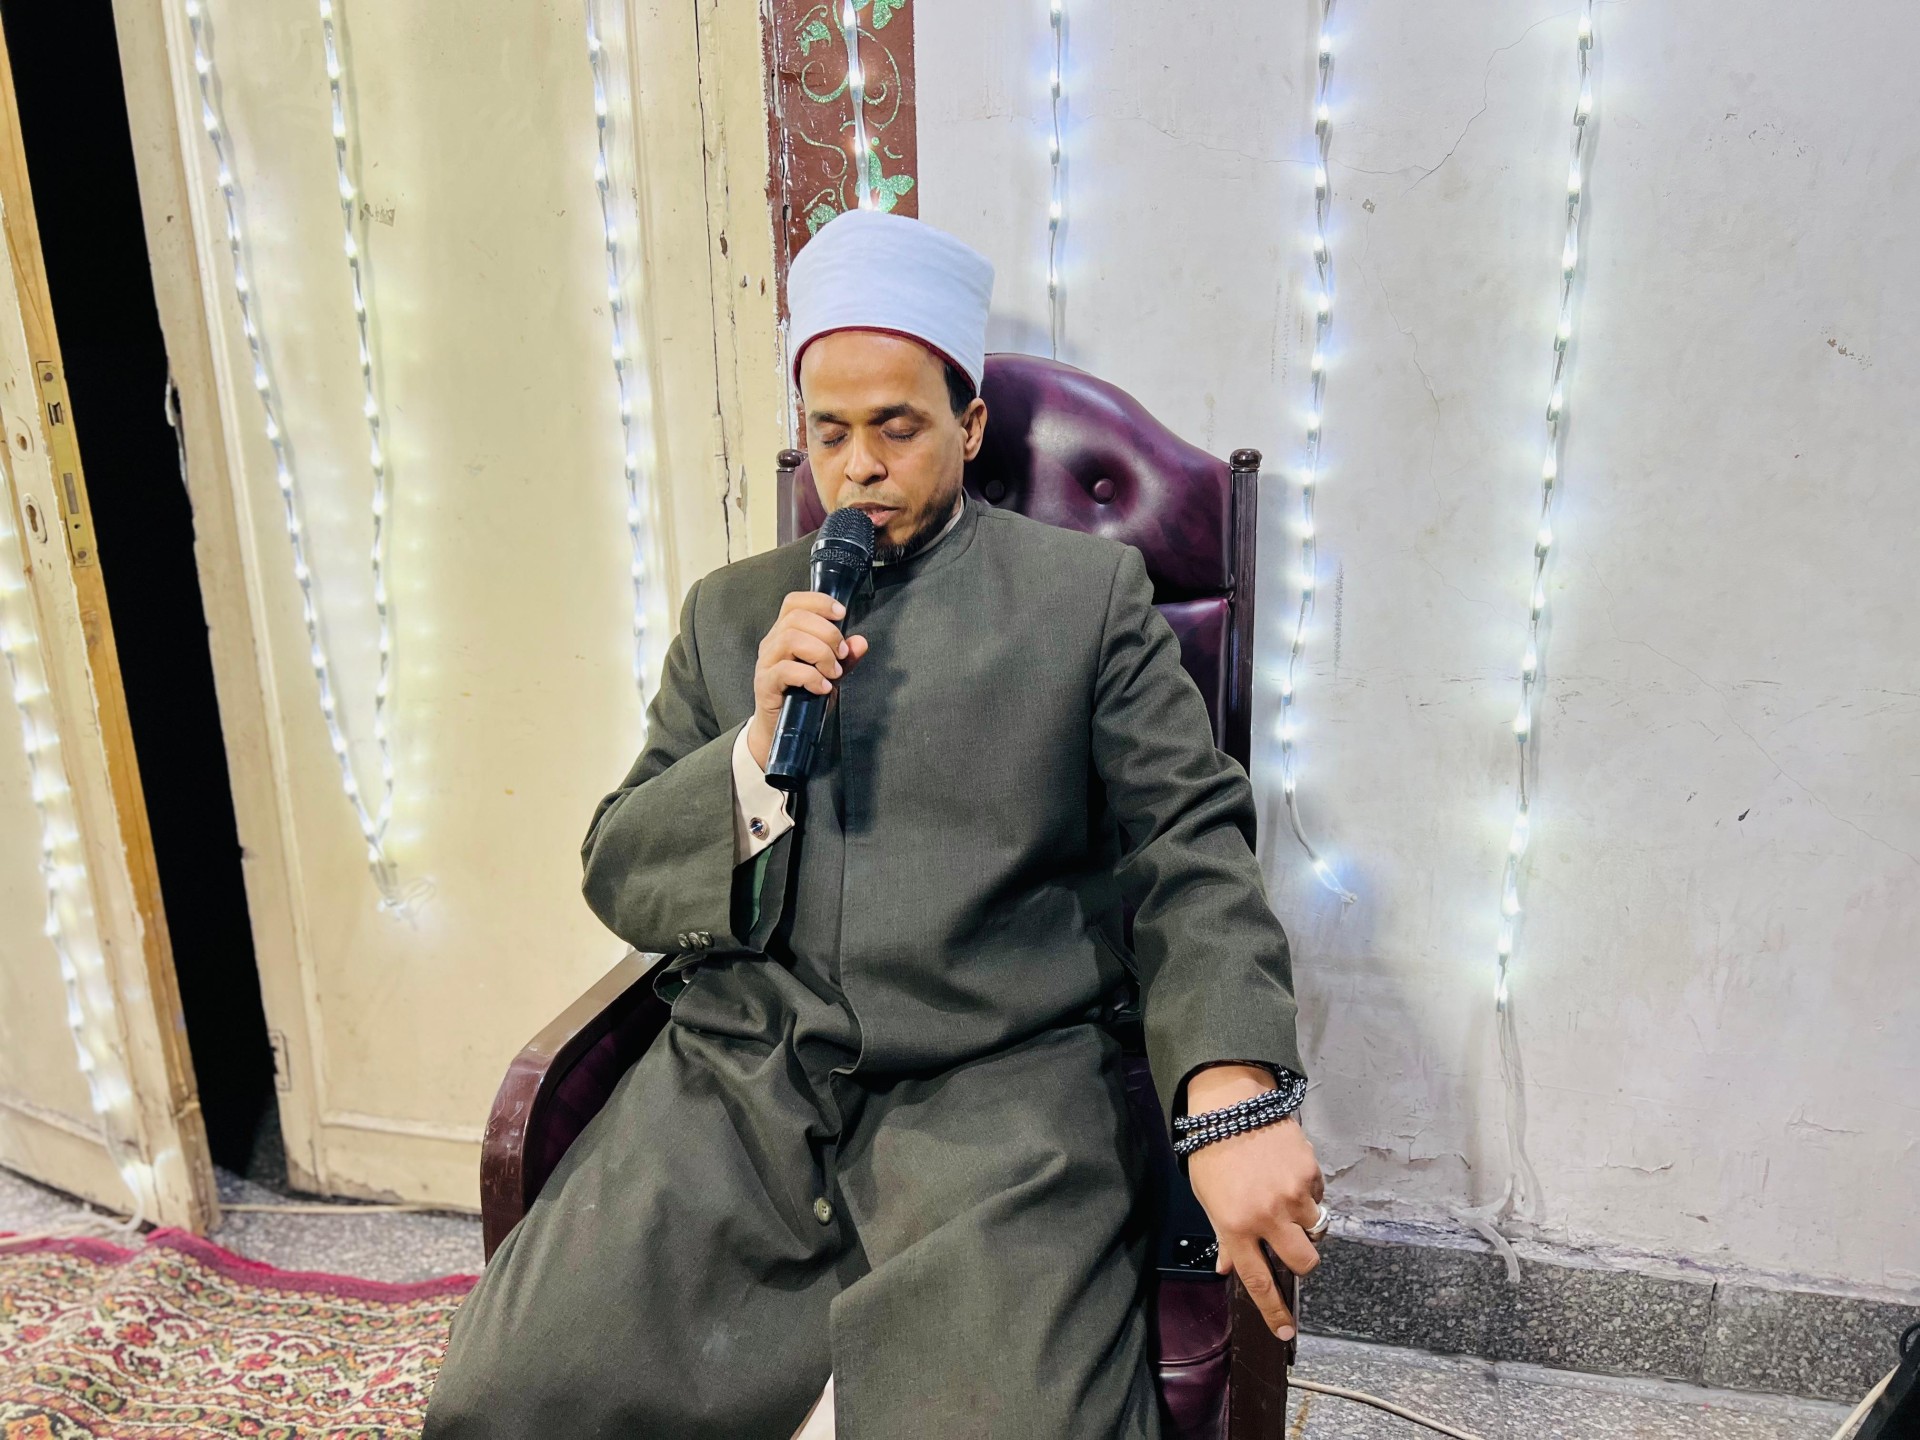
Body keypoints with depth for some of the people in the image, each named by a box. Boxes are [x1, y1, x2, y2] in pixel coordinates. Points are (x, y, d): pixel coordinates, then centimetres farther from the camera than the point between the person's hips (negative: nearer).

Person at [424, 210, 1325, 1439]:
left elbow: (1192, 851, 1)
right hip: (735, 1090, 3)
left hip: (996, 1100, -2)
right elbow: (618, 874, 13)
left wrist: (1237, 1097, -16)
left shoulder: (1088, 590, 8)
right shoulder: (732, 611, 16)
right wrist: (760, 745, -6)